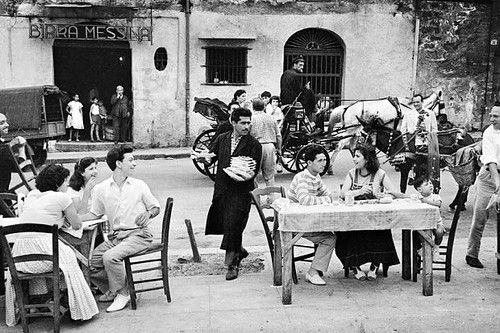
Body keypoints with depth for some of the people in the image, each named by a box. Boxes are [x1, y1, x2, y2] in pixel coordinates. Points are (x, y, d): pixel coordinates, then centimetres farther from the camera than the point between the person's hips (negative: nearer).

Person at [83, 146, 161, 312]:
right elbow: (95, 214, 18)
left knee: (110, 257, -27)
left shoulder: (139, 186, 3)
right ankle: (111, 289, 15)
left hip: (138, 234, -4)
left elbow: (155, 207, 11)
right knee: (90, 261, -10)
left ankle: (122, 293, -5)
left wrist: (148, 214, -11)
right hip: (115, 236, 4)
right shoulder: (101, 189, 7)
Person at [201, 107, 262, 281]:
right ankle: (239, 251, 36)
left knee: (233, 226, -8)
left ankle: (232, 264, 4)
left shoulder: (254, 144, -2)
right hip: (222, 189, 5)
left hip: (241, 190, -5)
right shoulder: (222, 139, 10)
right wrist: (205, 158, -10)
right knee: (224, 225, 12)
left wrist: (249, 175, -27)